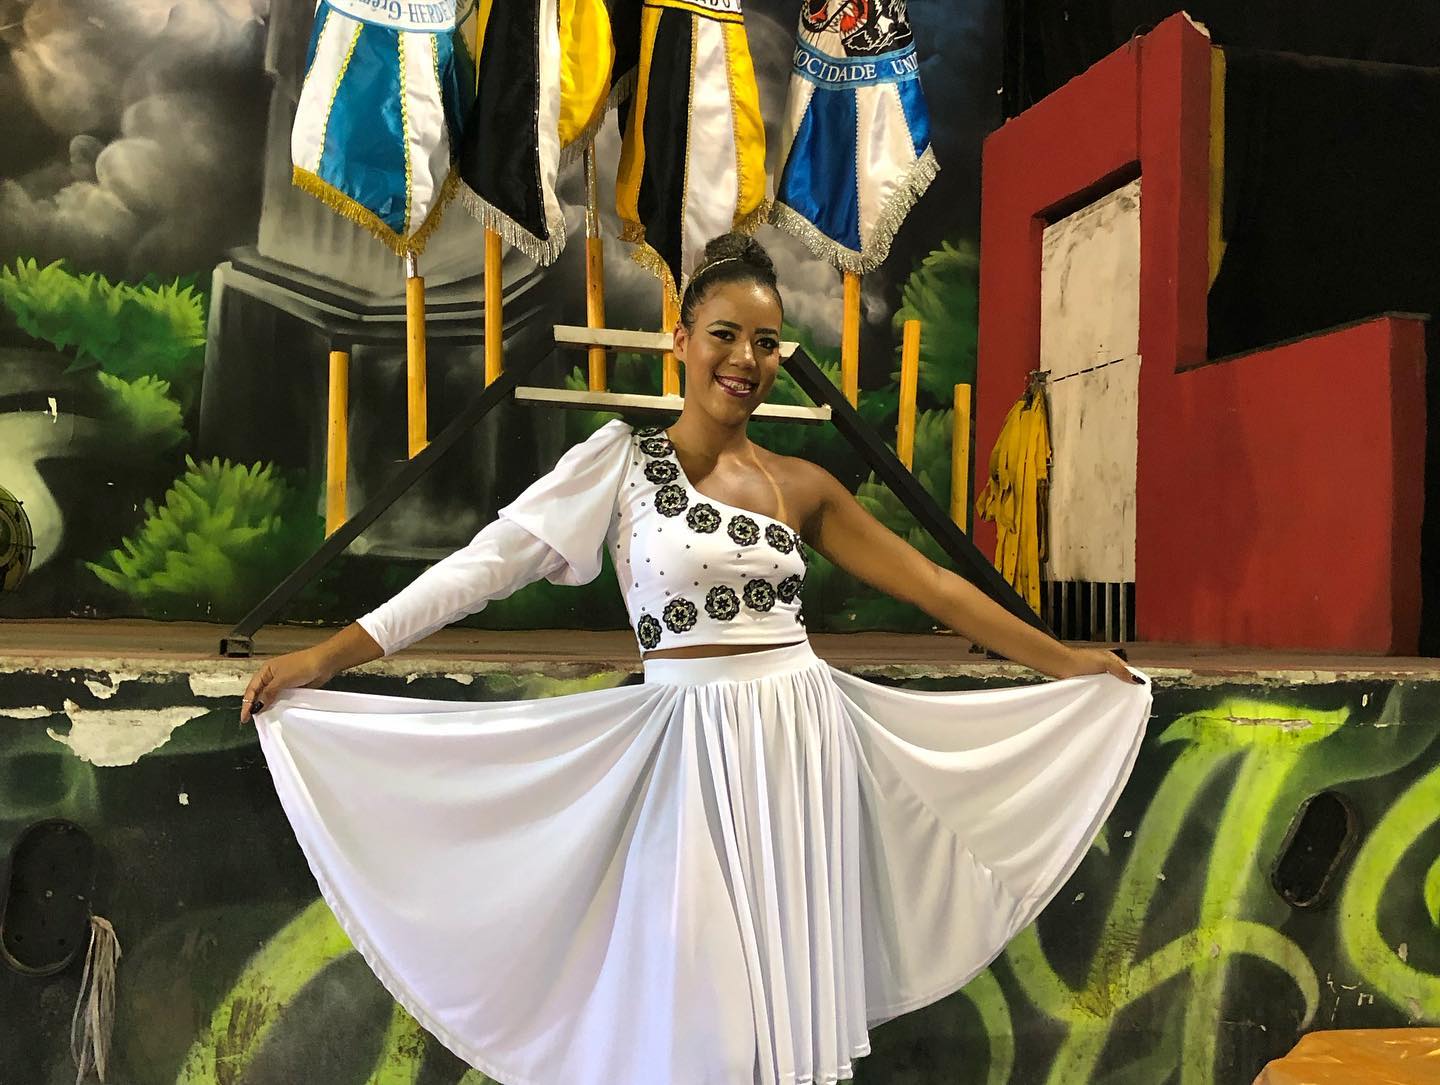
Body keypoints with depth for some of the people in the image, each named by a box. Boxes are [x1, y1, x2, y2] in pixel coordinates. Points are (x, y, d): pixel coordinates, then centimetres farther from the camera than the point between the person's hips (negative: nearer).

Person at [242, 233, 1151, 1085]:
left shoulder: (802, 486, 6)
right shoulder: (622, 460, -3)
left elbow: (934, 585, 10)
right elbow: (490, 561, -8)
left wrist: (1065, 663, 12)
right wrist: (328, 656, -13)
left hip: (806, 739, 4)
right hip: (694, 749, -3)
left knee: (797, 991, 13)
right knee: (698, 1010, 4)